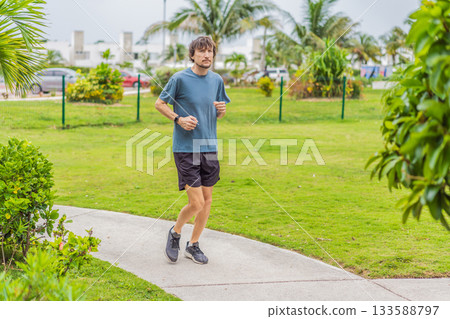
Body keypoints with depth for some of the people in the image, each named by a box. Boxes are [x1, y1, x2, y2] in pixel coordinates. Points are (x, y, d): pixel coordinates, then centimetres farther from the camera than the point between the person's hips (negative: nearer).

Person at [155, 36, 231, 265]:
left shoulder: (217, 80, 8)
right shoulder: (180, 79, -7)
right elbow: (159, 104, 1)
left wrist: (222, 109, -4)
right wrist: (178, 119, -14)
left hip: (209, 148, 6)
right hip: (185, 149, -5)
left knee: (207, 200, 9)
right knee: (196, 203, -8)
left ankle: (193, 245, 27)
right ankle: (175, 233, 21)